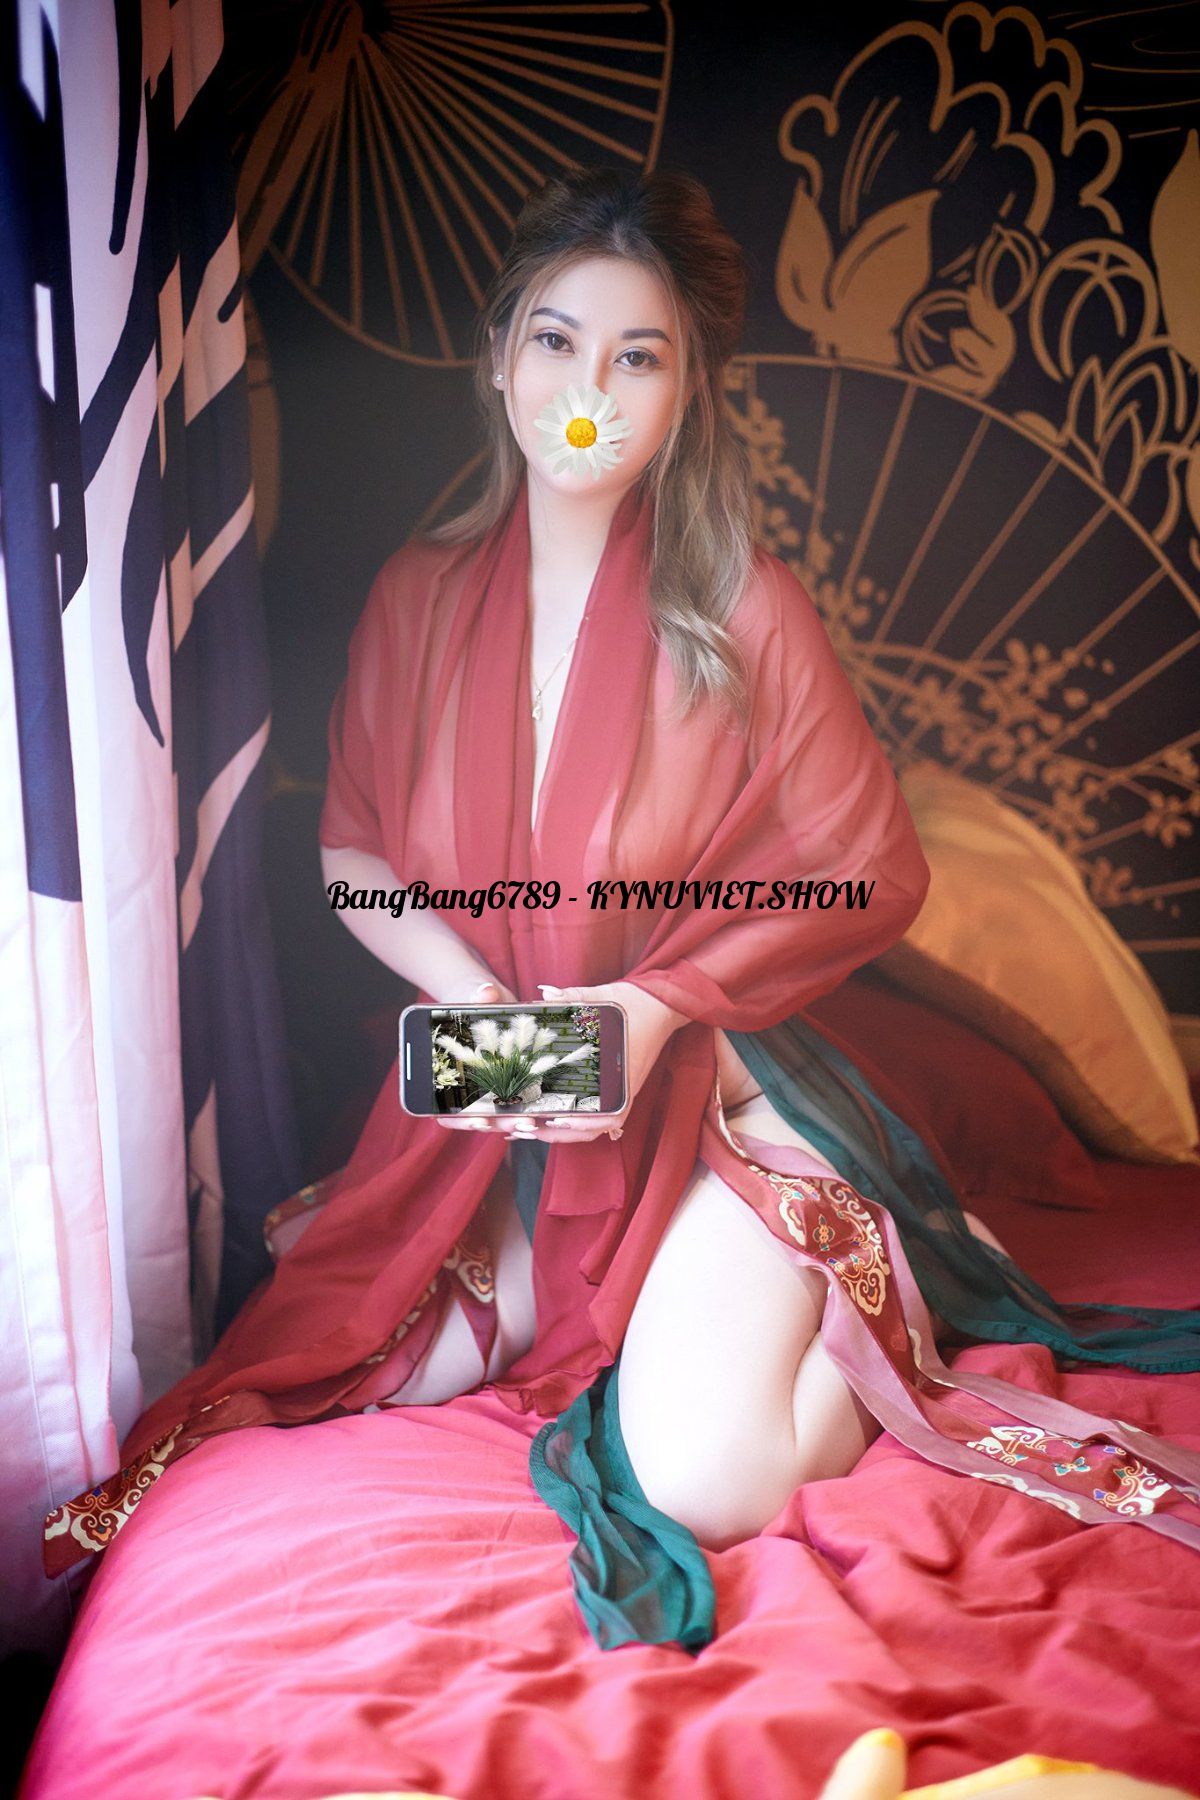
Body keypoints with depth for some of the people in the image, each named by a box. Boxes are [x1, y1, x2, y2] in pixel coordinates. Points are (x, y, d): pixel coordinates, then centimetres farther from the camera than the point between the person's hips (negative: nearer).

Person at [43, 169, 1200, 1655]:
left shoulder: (744, 609, -8)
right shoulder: (419, 595, 2)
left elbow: (870, 874, -6)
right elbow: (352, 852, 6)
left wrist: (655, 1004, -17)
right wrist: (477, 992, -12)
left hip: (708, 1090, -3)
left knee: (709, 1481, -17)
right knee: (386, 1361, -11)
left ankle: (859, 1304, 15)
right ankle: (611, 1307, 17)